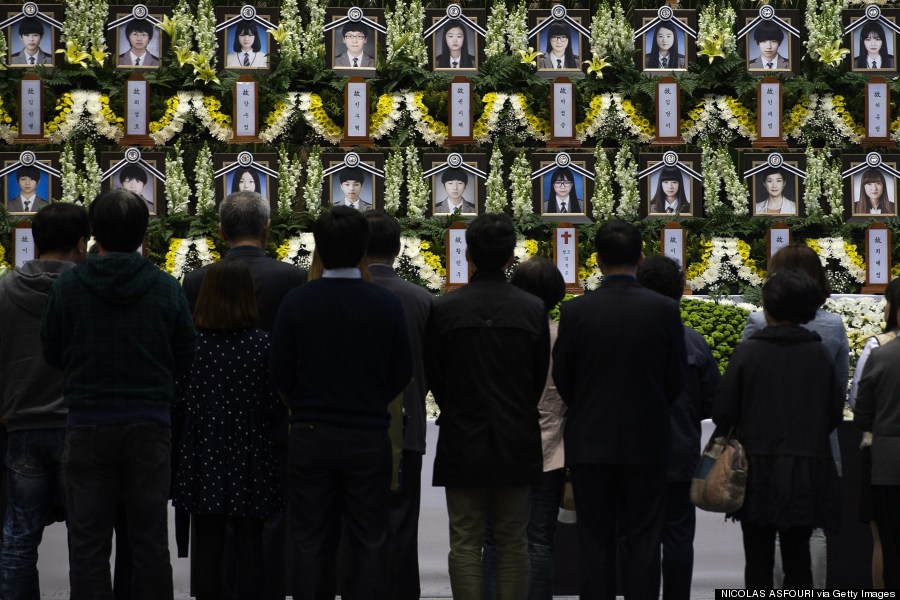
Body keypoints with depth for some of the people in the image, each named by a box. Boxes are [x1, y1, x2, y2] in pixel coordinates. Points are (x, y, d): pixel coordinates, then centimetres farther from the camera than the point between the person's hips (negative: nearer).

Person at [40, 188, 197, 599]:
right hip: (150, 425, 1)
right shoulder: (167, 288, -5)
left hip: (88, 426, -1)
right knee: (150, 541, 8)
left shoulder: (67, 286, -6)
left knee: (88, 542, 5)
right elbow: (185, 358, 3)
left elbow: (52, 354, 4)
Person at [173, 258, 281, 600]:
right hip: (249, 456, -1)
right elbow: (274, 405, -4)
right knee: (249, 546, 6)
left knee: (207, 546, 7)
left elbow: (179, 397, 1)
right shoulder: (260, 342, -8)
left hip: (204, 455, 1)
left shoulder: (191, 340, -6)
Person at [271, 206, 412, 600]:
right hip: (369, 438, 0)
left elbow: (280, 374, -2)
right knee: (369, 544, 5)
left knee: (312, 545, 6)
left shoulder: (296, 302, -6)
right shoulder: (386, 304, -6)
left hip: (310, 436, 0)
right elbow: (402, 374, 0)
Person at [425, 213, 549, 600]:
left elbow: (433, 378, 1)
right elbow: (540, 379, 4)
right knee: (512, 543, 8)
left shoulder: (444, 309, -8)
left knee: (465, 543, 3)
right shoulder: (534, 310, -4)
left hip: (462, 442, -1)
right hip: (517, 444, 1)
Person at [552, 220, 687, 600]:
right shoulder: (666, 310, -6)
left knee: (595, 545, 5)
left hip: (590, 441, 0)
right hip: (648, 441, 0)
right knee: (643, 545, 5)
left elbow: (561, 377, 1)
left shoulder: (575, 311, -7)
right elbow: (676, 378, 1)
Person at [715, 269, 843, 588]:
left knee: (758, 560, 4)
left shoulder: (748, 352, -9)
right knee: (798, 558, 9)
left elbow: (723, 412, -8)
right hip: (808, 471, 2)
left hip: (759, 470, -2)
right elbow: (835, 413, 3)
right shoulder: (821, 355, -1)